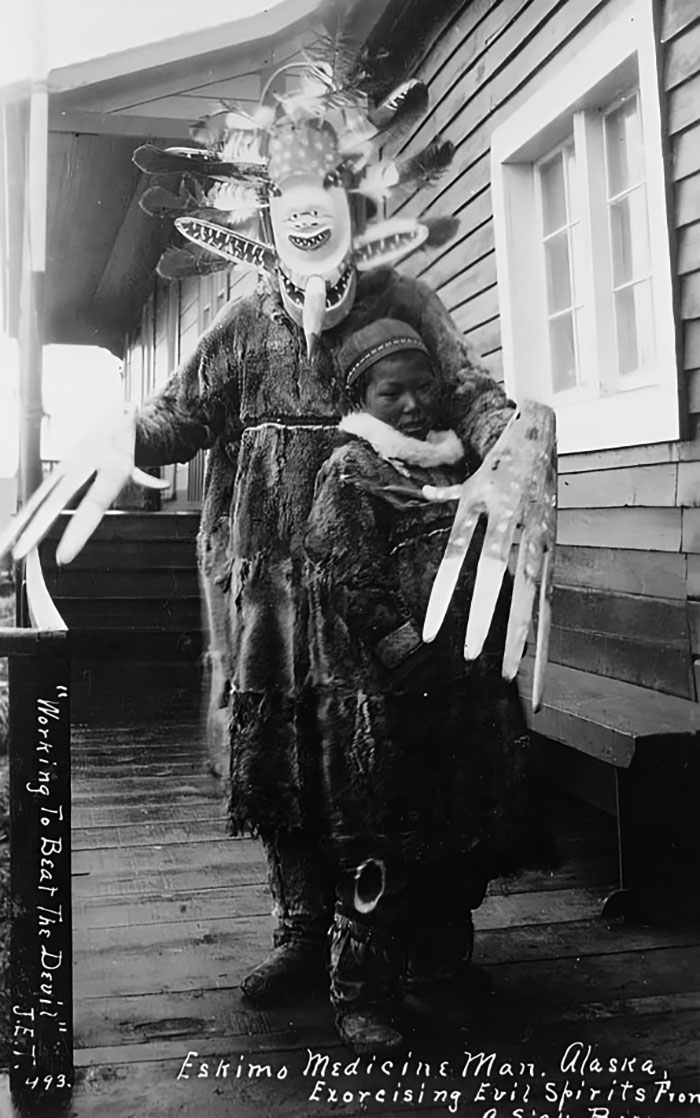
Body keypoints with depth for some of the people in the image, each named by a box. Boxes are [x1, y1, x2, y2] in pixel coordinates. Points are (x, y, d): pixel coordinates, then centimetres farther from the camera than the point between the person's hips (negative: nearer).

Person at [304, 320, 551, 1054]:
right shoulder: (349, 474, -5)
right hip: (383, 699, -7)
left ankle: (442, 957, 37)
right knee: (380, 849, -1)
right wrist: (407, 652, -19)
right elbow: (346, 582, -15)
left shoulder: (459, 463, 16)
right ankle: (361, 997, 13)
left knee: (467, 838, 16)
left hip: (471, 691, 7)